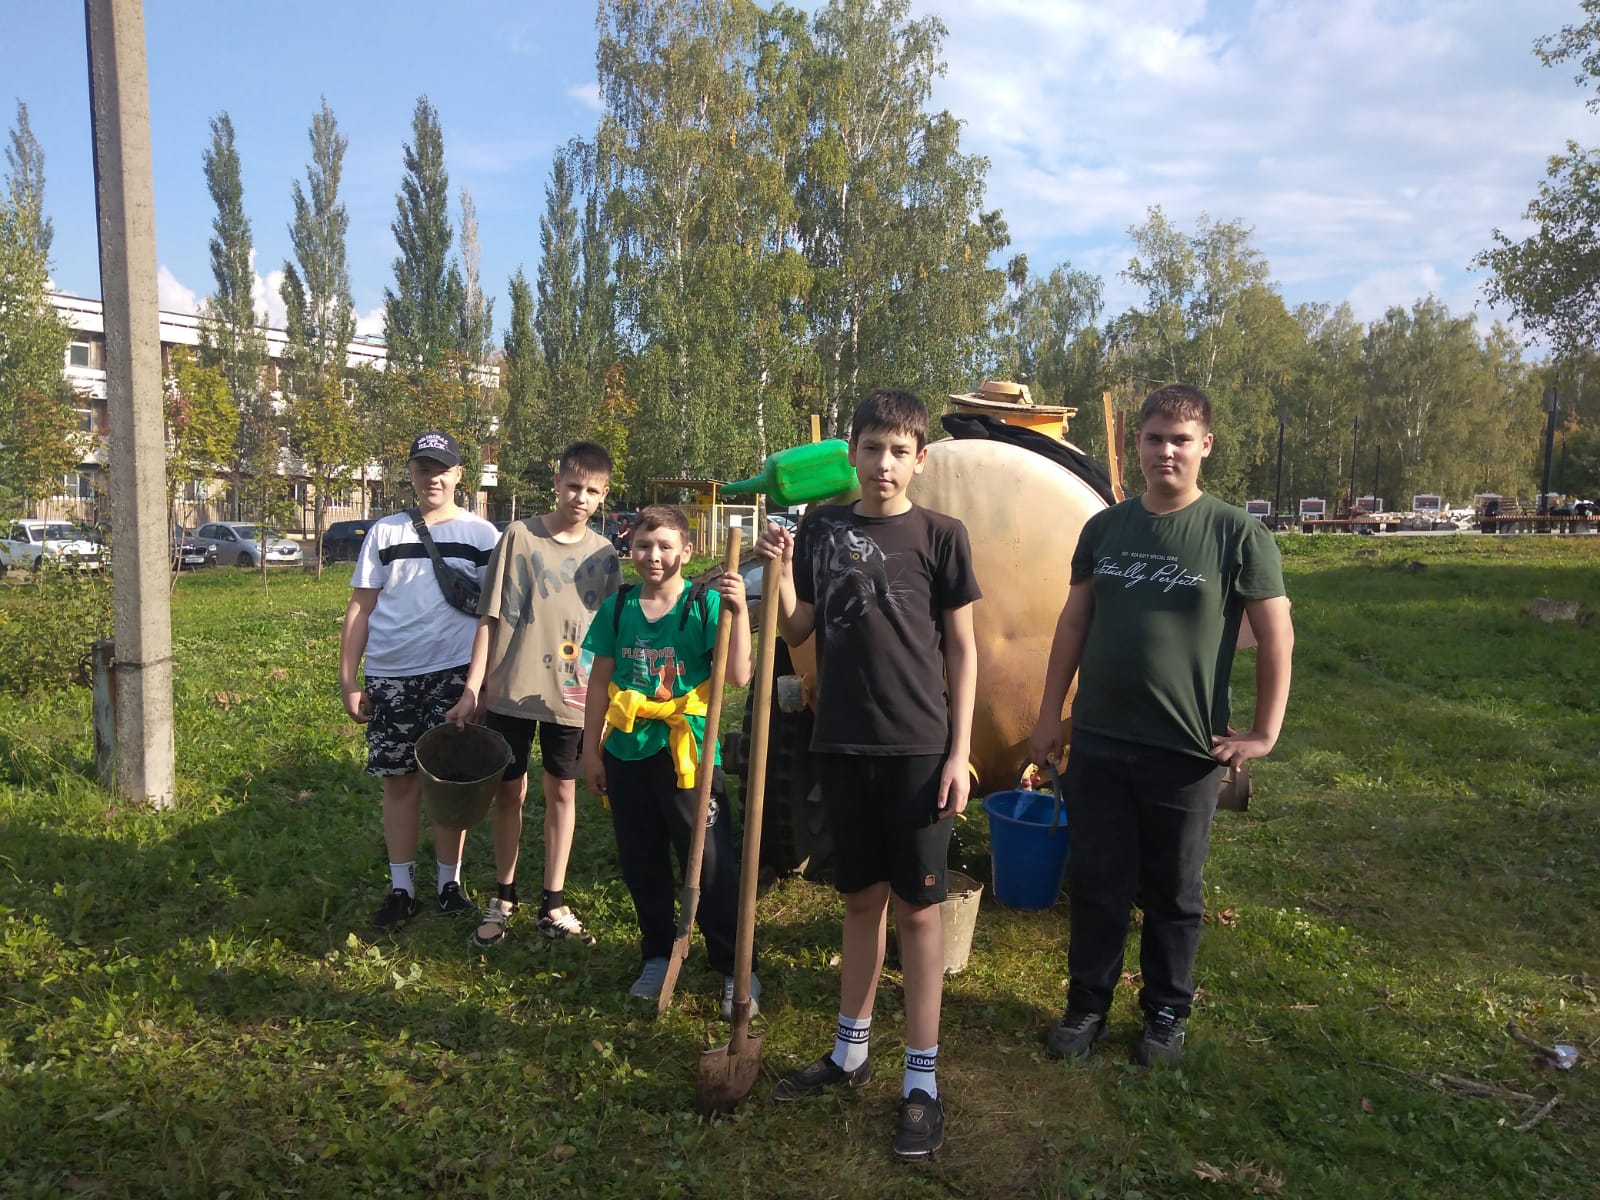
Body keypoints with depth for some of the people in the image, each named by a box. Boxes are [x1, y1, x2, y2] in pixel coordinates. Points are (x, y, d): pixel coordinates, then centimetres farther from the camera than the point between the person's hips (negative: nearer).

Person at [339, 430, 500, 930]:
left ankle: (450, 882, 18)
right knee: (398, 779, 7)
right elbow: (360, 608, 9)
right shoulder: (385, 532, 9)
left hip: (454, 674, -2)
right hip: (390, 676, 2)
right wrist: (348, 680, 3)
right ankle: (401, 888, 18)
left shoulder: (481, 535, 4)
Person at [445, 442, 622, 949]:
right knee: (509, 792, 8)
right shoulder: (519, 536, -4)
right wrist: (472, 688, -5)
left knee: (561, 793, 10)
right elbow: (490, 618, -2)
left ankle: (553, 904, 22)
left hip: (570, 697, 2)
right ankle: (503, 897, 26)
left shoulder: (604, 556, 2)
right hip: (510, 691, -1)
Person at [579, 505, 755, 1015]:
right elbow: (600, 682, 9)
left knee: (711, 863, -1)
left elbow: (738, 676, -15)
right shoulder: (618, 608, 4)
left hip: (688, 754, -4)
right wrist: (592, 750, 10)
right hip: (628, 753, 4)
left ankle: (736, 968, 13)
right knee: (641, 863, 16)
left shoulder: (706, 604, -7)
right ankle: (659, 954, 34)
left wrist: (739, 612, -23)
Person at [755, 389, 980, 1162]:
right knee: (861, 898, 15)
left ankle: (921, 1080, 15)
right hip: (842, 743, 3)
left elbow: (962, 649, -2)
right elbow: (797, 633, 8)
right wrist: (779, 570, -9)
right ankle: (850, 1052, 31)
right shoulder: (821, 529, 5)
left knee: (917, 908, 3)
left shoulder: (941, 536, -4)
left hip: (918, 748, -3)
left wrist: (959, 753, -6)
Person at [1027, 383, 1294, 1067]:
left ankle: (1166, 1013, 31)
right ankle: (1088, 1004, 29)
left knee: (1172, 893, 12)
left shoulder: (1237, 535, -7)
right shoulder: (1105, 529, 5)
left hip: (1186, 751, -3)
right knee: (1097, 883, 12)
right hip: (1097, 743, 3)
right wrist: (1050, 714, 9)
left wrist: (1263, 734, -6)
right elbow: (1073, 624, 11)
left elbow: (1277, 637, -4)